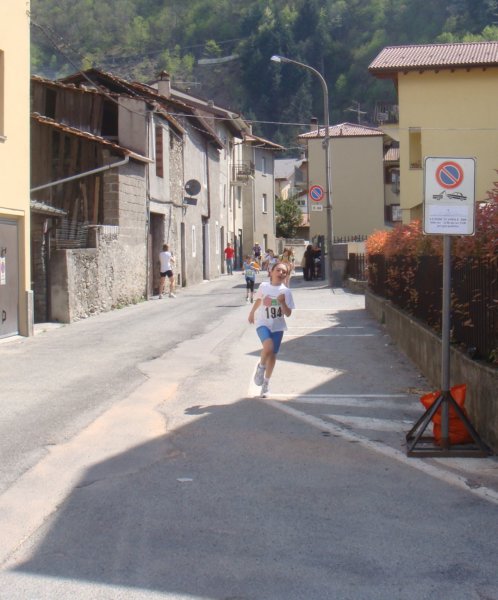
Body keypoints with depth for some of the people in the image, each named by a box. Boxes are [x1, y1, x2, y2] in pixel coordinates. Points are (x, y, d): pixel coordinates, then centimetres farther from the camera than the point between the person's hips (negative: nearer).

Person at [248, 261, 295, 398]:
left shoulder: (286, 292, -5)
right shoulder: (263, 286, -4)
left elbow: (288, 313, -6)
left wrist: (282, 303, -23)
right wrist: (251, 314, 27)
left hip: (277, 326, 2)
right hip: (263, 324, -2)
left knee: (273, 355, 9)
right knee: (268, 346, -28)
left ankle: (266, 383, 27)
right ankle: (261, 367, 2)